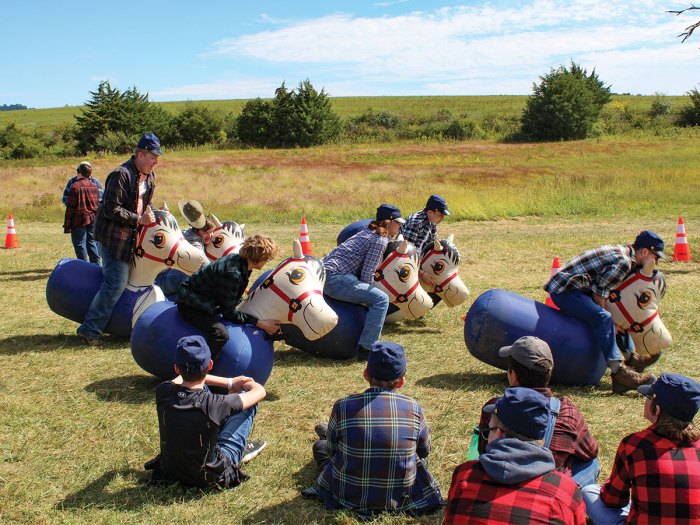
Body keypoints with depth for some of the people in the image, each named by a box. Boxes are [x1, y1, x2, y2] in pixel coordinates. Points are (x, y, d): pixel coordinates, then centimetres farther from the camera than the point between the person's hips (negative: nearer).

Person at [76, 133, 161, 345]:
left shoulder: (148, 177, 9)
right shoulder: (121, 175, -19)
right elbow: (112, 210, -23)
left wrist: (152, 213, 4)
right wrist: (139, 219, -24)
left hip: (131, 237, 9)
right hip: (112, 237, -9)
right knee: (116, 283, -12)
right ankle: (90, 329, -5)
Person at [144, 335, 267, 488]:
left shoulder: (163, 391, -19)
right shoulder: (213, 404, -29)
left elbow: (184, 377, 6)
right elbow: (260, 391, -13)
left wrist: (229, 382, 6)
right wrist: (232, 383, 9)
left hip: (170, 469, 4)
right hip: (209, 477, -4)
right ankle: (240, 450, 25)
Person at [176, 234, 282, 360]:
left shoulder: (237, 260, -4)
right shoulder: (232, 273, -31)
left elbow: (234, 299, 10)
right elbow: (229, 313, -23)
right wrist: (260, 323, -19)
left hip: (206, 299, 11)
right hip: (189, 304, -11)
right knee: (220, 333, -32)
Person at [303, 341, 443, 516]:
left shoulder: (342, 407, -15)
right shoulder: (413, 408, -13)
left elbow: (332, 449, 1)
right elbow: (424, 450, 5)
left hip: (349, 499, -1)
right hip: (401, 500, 1)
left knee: (320, 446, 24)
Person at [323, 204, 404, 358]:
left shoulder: (368, 232, 19)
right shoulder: (380, 240, -8)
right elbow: (367, 274, -11)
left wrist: (368, 294, 20)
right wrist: (369, 295, 3)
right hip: (334, 278, -11)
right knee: (381, 299, -13)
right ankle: (366, 348, -14)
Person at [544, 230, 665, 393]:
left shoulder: (623, 251, 13)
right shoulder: (624, 262, -17)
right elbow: (600, 292, -18)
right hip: (564, 290, -11)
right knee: (603, 318, -28)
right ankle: (619, 372, -35)